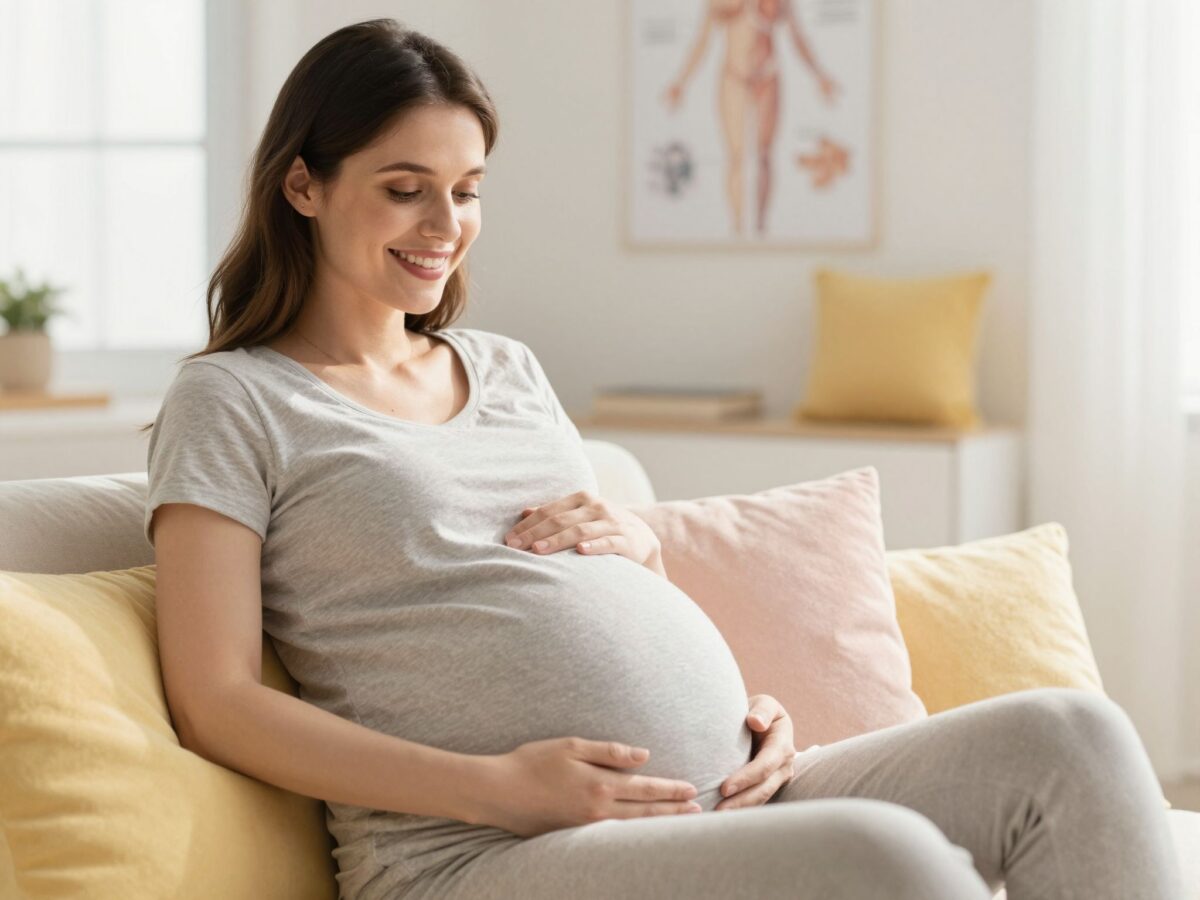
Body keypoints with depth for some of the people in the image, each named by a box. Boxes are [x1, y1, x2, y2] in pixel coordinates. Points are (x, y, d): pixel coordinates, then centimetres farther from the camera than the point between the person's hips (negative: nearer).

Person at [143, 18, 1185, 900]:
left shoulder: (507, 368, 25)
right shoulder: (231, 401, 5)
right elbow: (215, 702, -5)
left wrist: (638, 541, 3)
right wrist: (499, 787, -15)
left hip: (727, 797, 7)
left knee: (1069, 735, -14)